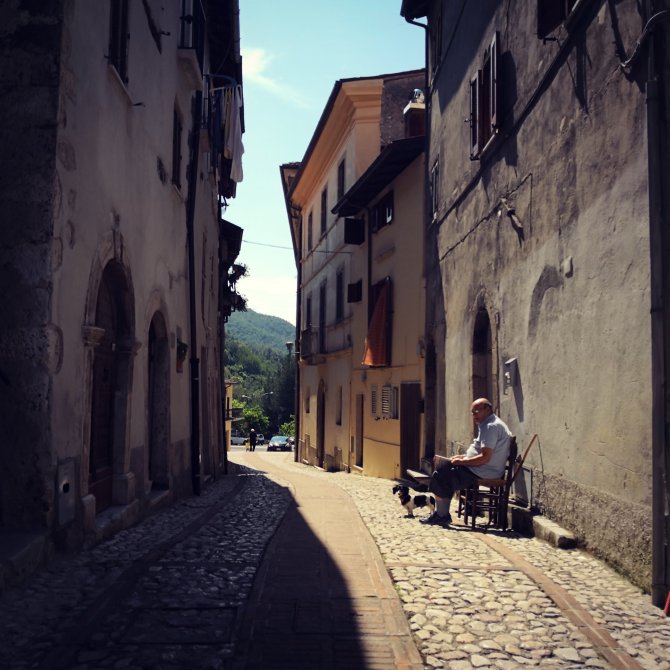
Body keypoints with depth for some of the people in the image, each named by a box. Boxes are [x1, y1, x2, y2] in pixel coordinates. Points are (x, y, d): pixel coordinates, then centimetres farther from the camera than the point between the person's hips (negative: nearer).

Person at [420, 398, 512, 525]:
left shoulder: (491, 426, -19)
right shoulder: (488, 424, 16)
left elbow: (485, 458, -25)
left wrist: (461, 461, -15)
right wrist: (462, 457, 12)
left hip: (483, 473, -11)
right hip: (483, 470, 11)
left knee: (440, 476, -11)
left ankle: (442, 516, 3)